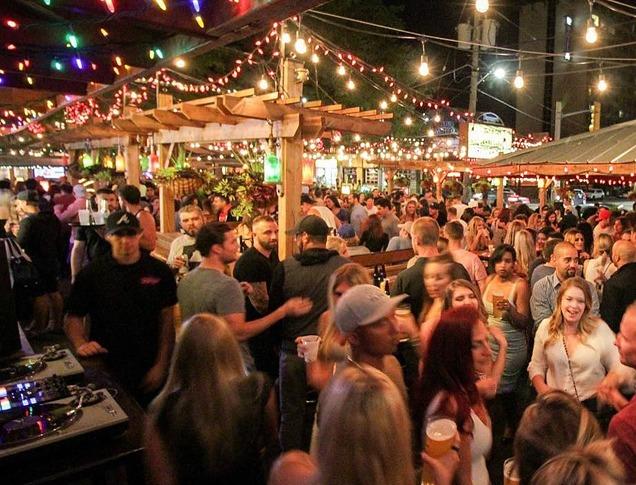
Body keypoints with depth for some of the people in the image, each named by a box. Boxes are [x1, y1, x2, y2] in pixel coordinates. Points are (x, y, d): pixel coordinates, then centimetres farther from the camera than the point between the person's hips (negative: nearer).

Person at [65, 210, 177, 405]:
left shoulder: (160, 271, -4)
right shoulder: (91, 273, -3)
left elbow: (167, 319, -3)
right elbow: (74, 317, 2)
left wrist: (161, 364, -7)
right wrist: (80, 343, -17)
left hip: (148, 370, 0)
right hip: (104, 367, 0)